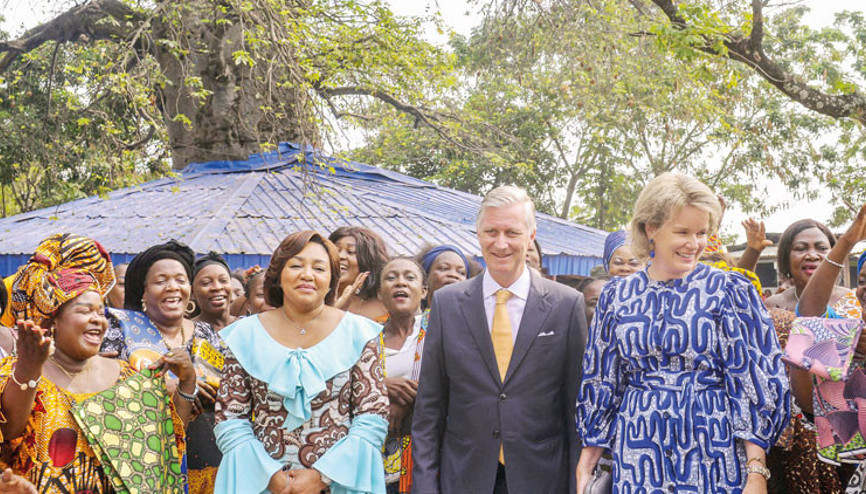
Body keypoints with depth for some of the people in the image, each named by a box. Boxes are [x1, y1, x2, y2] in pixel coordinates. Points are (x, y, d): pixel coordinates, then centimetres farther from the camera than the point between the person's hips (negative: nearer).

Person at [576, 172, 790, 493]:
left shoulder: (729, 291, -2)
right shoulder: (617, 296, 6)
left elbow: (755, 379, -6)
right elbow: (601, 382, 11)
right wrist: (585, 466, 8)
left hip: (712, 453, -2)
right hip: (638, 456, 2)